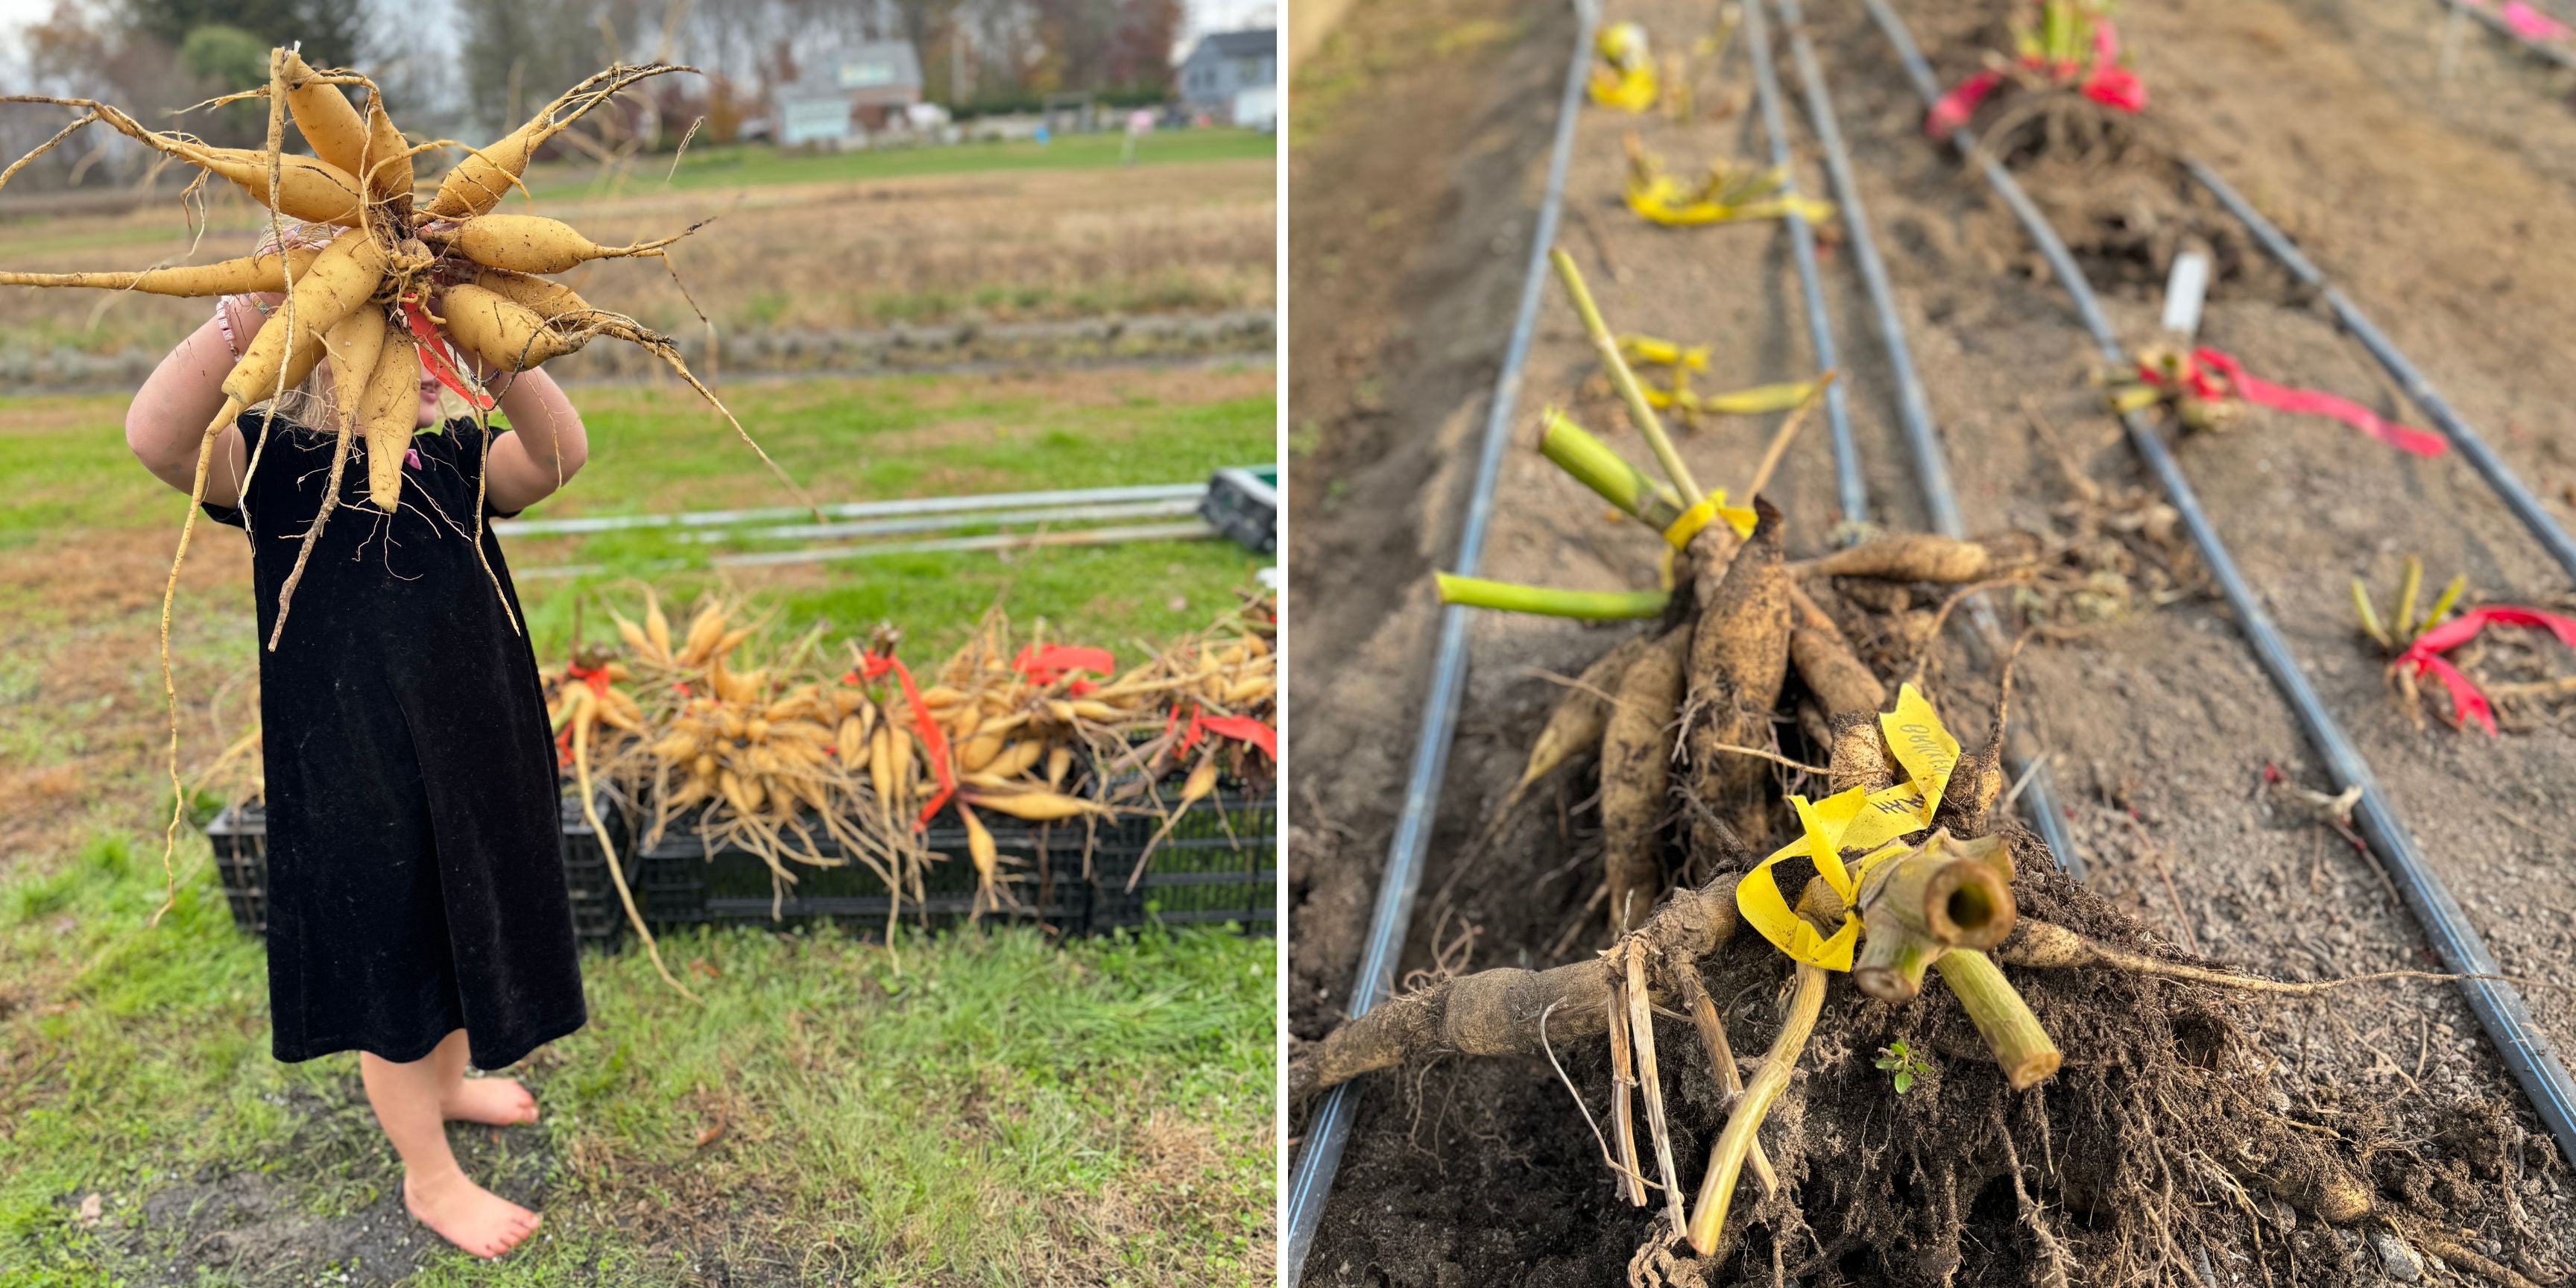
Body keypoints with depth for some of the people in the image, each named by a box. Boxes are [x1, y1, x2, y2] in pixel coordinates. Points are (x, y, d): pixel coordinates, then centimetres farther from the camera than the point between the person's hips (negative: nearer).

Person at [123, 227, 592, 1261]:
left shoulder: (454, 456, -1)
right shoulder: (275, 461, -13)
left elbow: (558, 455, -21)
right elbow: (156, 434, -34)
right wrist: (254, 312, -43)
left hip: (476, 753, 5)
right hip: (358, 782, -5)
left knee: (463, 931, 25)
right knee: (394, 963, 12)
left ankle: (444, 1082, 54)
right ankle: (429, 1176, 31)